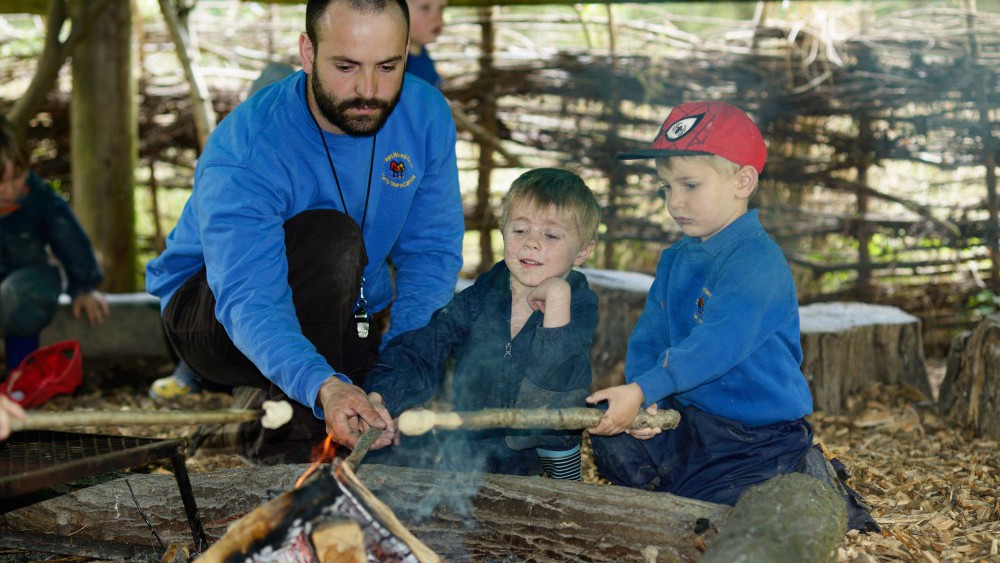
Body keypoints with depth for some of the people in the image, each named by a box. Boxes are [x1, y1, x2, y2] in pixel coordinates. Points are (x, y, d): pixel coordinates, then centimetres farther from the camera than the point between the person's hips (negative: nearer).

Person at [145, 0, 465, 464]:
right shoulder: (243, 150, -30)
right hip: (215, 313, -6)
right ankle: (279, 443, -22)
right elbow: (248, 301, -41)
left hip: (344, 324, 6)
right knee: (331, 238, -34)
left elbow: (433, 251, -9)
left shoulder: (426, 116, -12)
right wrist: (325, 388, -60)